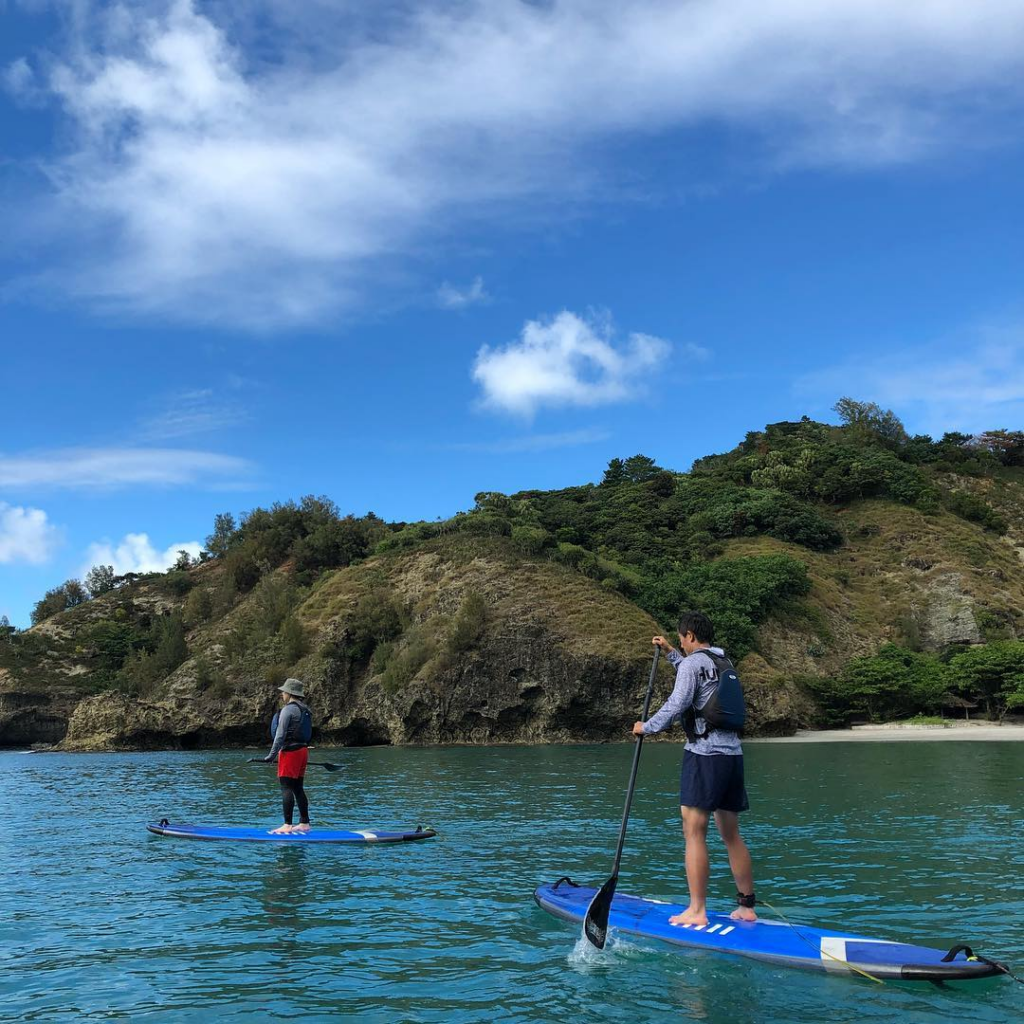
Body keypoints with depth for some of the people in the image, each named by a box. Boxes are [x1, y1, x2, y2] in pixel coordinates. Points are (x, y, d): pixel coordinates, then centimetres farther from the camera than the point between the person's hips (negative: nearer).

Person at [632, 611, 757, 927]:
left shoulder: (693, 662, -7)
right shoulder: (724, 664, 18)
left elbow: (676, 705, -16)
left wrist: (647, 727, -3)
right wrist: (670, 652, 44)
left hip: (705, 755, -9)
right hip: (733, 755, 9)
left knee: (694, 832, -6)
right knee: (731, 835, 13)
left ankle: (697, 911, -7)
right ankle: (747, 907, 16)